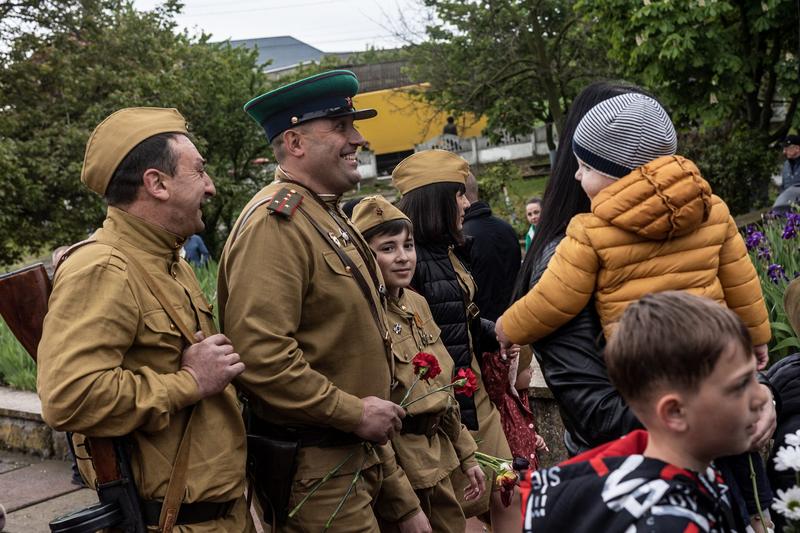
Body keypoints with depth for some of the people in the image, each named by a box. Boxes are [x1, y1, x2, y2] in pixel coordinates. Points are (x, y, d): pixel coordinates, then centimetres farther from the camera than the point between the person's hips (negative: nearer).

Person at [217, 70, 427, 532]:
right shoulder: (275, 222, -17)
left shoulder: (329, 217, 15)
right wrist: (354, 412, -19)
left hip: (358, 456, 9)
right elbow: (260, 355, -29)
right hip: (312, 472, -9)